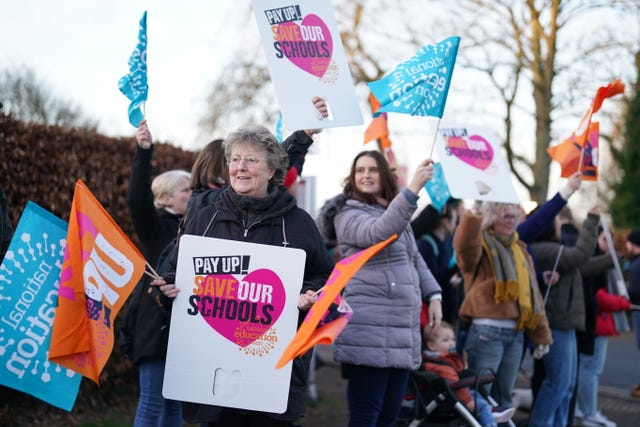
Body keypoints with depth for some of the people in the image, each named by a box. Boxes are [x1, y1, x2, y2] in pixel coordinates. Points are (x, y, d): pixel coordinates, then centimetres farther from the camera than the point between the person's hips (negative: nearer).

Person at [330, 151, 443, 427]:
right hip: (369, 333, -8)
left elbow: (415, 259, 27)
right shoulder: (349, 214, -6)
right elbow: (378, 232, -27)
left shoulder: (398, 215, 20)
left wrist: (433, 295, 13)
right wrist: (413, 188, -35)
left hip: (402, 332, 8)